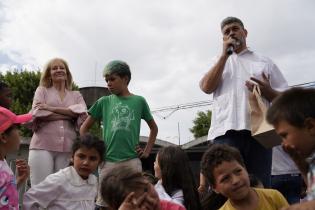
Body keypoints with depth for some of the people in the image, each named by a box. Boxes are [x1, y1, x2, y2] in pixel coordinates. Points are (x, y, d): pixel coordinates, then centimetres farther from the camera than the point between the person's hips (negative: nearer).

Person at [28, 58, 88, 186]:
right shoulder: (42, 90, 14)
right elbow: (37, 113, -4)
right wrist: (70, 114, -5)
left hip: (67, 148, 2)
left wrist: (51, 108, -7)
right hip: (43, 145, -2)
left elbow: (82, 114, -3)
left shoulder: (76, 95, 18)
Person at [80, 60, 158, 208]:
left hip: (132, 161, -1)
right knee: (103, 202, 5)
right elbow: (84, 128, 14)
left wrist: (147, 151, 8)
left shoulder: (139, 101, 6)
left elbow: (153, 128, 18)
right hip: (108, 162, 1)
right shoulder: (104, 102, 8)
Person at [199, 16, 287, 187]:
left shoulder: (265, 62, 18)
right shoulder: (219, 62, 22)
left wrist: (267, 91, -8)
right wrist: (224, 54, 2)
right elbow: (206, 87, 2)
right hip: (225, 132, 0)